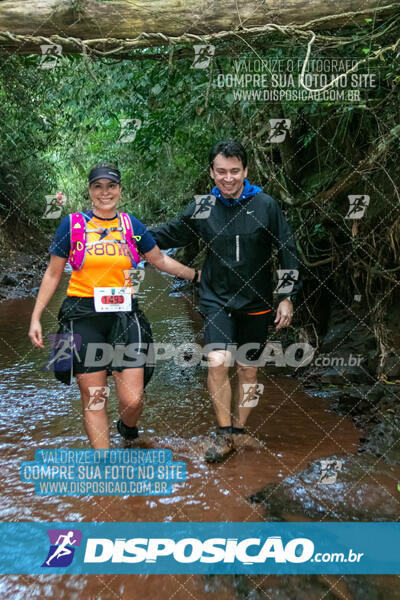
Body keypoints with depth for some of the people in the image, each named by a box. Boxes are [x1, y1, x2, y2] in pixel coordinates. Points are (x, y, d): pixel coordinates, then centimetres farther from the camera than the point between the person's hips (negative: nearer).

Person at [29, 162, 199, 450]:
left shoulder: (131, 225, 8)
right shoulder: (72, 224, 2)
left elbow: (161, 259, 20)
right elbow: (53, 273, 7)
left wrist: (197, 274, 19)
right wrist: (36, 317, 4)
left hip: (124, 316, 2)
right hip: (84, 318, -1)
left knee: (133, 400, -3)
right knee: (93, 399, 2)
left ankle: (127, 427, 35)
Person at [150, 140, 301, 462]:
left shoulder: (265, 205, -5)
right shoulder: (201, 207, -2)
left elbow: (287, 250, 0)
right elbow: (171, 234, 12)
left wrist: (288, 296, -2)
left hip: (256, 303, 0)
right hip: (217, 300, 0)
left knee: (248, 370, 9)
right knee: (218, 362, -17)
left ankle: (238, 432, 29)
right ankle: (224, 432, 3)